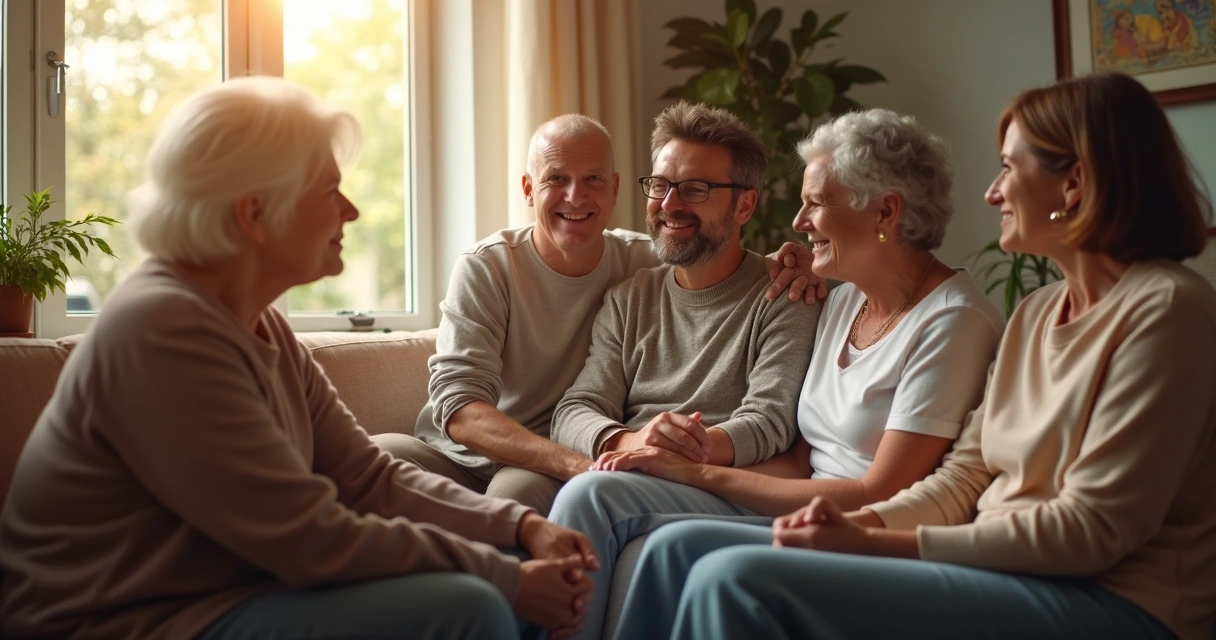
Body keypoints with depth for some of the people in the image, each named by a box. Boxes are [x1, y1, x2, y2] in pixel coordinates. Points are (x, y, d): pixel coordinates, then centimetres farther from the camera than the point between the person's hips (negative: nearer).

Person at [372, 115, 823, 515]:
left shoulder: (643, 263, -1)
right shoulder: (485, 270, -8)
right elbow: (459, 408, -19)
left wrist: (785, 263, -13)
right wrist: (576, 463, -35)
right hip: (460, 457, 0)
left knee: (520, 491, -35)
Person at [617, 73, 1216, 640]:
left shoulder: (1165, 308, -11)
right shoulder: (1036, 313, 15)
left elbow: (1093, 528, -17)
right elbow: (964, 476, 11)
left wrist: (871, 543, -19)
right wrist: (861, 522, -9)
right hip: (996, 567, 8)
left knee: (738, 579, -27)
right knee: (679, 548, -4)